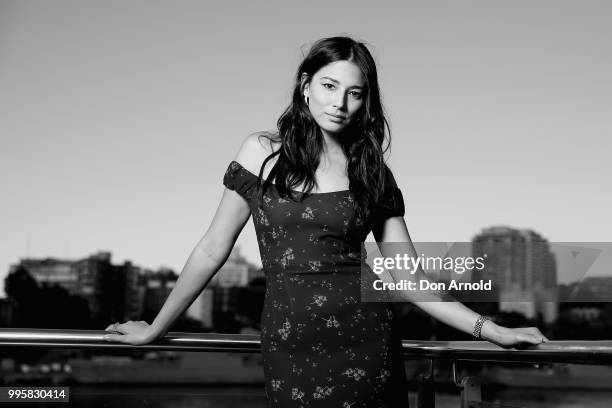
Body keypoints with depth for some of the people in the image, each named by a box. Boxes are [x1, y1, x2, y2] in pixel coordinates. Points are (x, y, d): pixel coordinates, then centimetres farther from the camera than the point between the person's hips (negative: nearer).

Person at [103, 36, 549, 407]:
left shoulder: (373, 172, 6)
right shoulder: (263, 153, 2)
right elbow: (212, 250, 8)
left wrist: (490, 329, -1)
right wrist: (155, 328, 11)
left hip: (366, 344, 1)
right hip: (289, 350, 0)